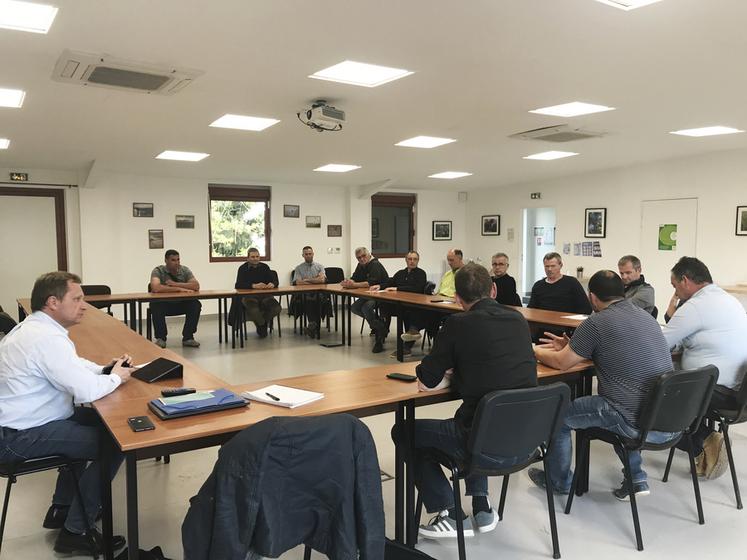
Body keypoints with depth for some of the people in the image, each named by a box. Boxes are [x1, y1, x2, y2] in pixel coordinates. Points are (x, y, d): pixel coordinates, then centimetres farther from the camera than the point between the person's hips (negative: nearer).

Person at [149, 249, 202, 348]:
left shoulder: (184, 270, -2)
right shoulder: (158, 271, -12)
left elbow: (196, 286, -16)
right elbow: (155, 288, -31)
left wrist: (175, 284, -23)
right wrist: (179, 289, -28)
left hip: (180, 304, 3)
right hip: (163, 303, -3)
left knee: (196, 304, -24)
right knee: (155, 306, -35)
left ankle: (188, 337, -12)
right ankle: (160, 338, -17)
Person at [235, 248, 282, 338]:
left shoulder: (265, 267, 13)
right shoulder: (243, 268, 2)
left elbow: (274, 280, 5)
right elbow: (238, 285, -13)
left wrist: (272, 284, -22)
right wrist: (254, 286, -29)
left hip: (264, 295, 3)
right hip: (248, 296, -3)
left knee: (277, 308, -25)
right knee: (254, 311, -37)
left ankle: (262, 325, 5)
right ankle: (262, 327, 0)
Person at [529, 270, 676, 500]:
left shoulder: (597, 323, -12)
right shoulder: (646, 316, 12)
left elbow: (561, 363, -2)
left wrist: (536, 351, 18)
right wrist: (570, 348, 30)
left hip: (640, 425, -8)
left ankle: (559, 481, 31)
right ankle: (637, 479, 30)